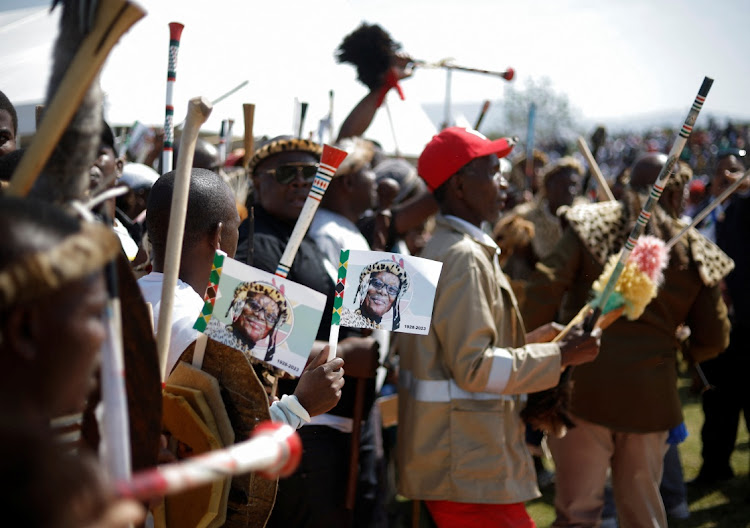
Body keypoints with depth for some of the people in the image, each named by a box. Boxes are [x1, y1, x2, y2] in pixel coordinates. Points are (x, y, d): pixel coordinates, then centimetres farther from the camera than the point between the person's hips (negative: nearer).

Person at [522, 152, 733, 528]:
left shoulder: (592, 225, 0)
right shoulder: (695, 253, 6)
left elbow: (545, 289, -11)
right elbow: (712, 339, 9)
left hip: (583, 384, -2)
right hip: (651, 395, 2)